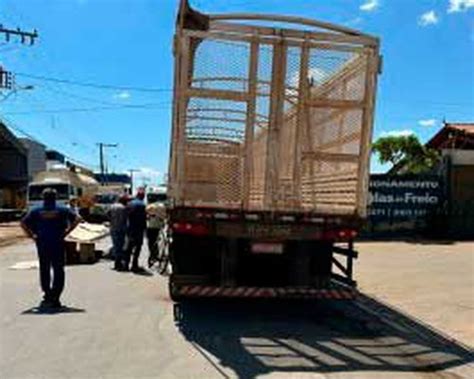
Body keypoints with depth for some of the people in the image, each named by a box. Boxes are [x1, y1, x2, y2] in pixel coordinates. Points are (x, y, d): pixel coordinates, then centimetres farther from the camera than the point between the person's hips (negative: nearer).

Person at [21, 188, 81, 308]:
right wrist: (66, 232, -7)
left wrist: (32, 235, 0)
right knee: (58, 271, 4)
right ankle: (55, 298, 0)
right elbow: (77, 219, -10)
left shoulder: (36, 211, 5)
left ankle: (47, 295, 18)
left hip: (42, 244, 2)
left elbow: (23, 223, -5)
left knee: (44, 270, 14)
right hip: (58, 244, -1)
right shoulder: (62, 210, 1)